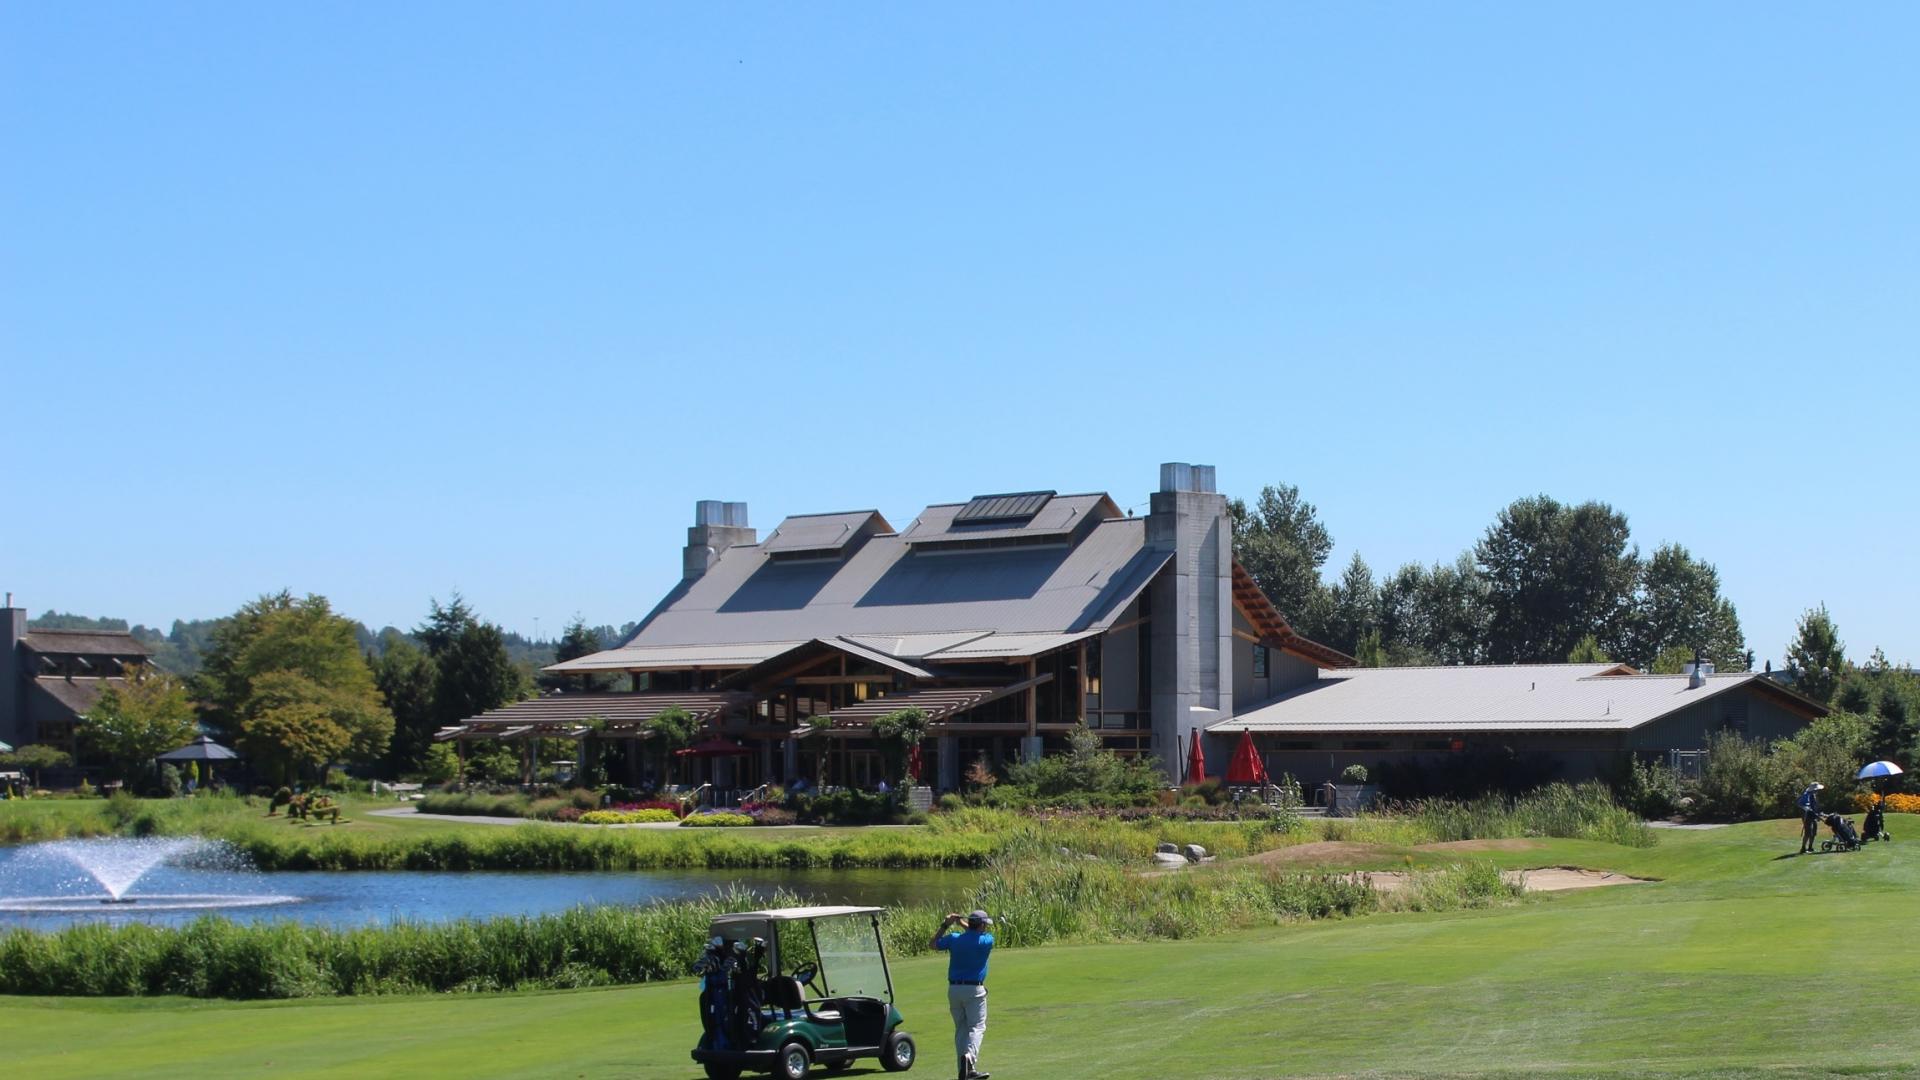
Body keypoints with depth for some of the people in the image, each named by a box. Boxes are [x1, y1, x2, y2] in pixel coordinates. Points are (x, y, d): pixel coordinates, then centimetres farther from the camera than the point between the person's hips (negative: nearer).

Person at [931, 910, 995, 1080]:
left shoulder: (954, 939, 0)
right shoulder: (986, 941, -7)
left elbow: (934, 943, 17)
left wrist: (945, 925, 17)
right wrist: (963, 923, 16)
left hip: (954, 989, 4)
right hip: (974, 989, -4)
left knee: (961, 1029, 11)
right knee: (977, 1027, -3)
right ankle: (969, 1056, -30)